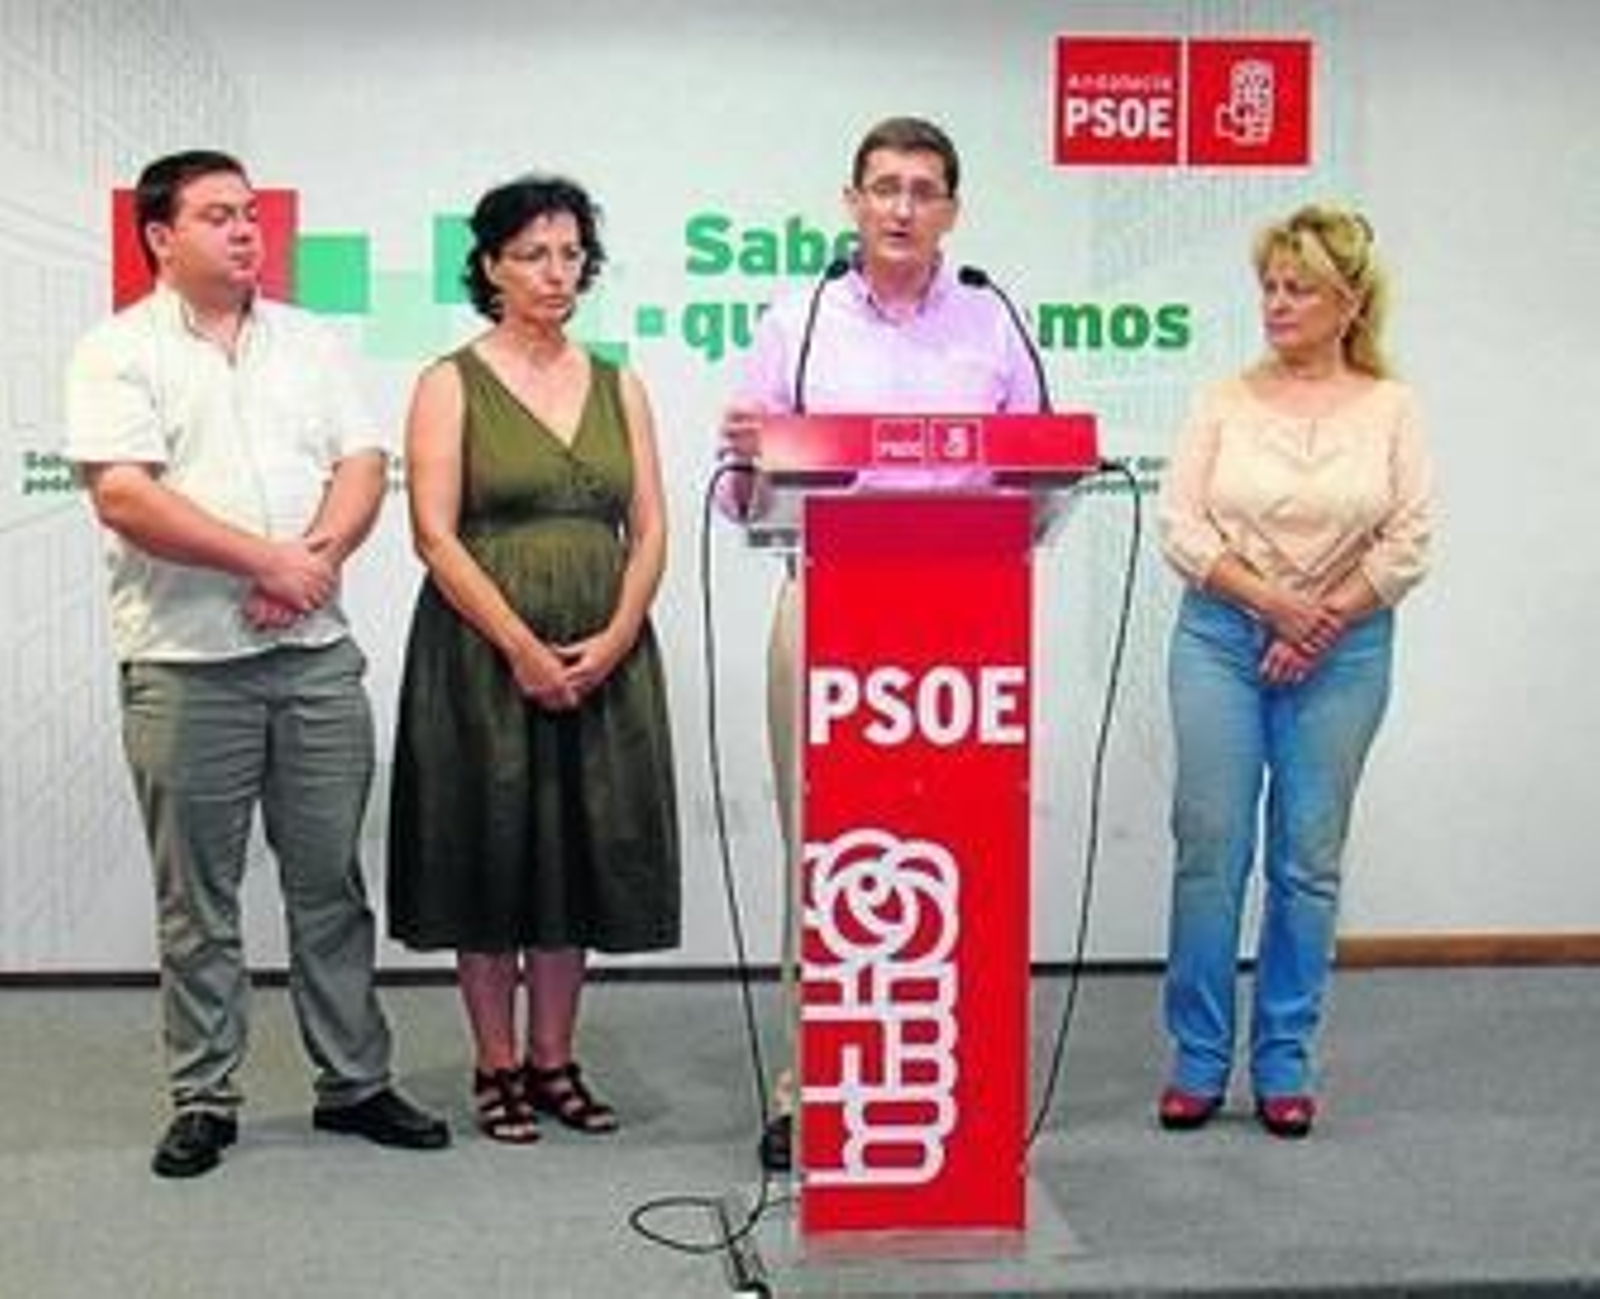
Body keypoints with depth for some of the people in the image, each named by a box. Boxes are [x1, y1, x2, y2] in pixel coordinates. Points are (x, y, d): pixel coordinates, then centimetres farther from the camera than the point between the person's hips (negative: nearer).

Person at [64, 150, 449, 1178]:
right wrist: (267, 559, -15)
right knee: (197, 898, 5)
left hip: (317, 655, 4)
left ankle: (356, 1082, 19)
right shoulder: (120, 351, 0)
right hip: (186, 666, -3)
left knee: (332, 881, 9)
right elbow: (125, 497, -12)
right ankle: (205, 1101, 16)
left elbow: (363, 467, 6)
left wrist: (313, 560, -12)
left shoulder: (309, 342, 13)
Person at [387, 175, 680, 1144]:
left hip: (603, 659, 4)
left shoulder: (618, 387, 11)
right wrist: (523, 648, -15)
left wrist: (614, 640, -9)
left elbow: (649, 530, 6)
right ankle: (498, 1067, 14)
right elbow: (437, 536, -8)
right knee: (493, 854, 2)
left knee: (580, 856, 7)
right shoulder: (453, 384, 0)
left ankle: (556, 1062, 19)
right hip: (486, 655, -3)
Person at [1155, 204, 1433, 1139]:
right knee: (1210, 849, 0)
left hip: (1343, 651, 0)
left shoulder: (1392, 408, 2)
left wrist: (1324, 624, -10)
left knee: (1308, 861, 5)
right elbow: (1181, 526, -3)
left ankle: (1286, 1064, 16)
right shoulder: (1227, 401, 3)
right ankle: (1198, 1061, 11)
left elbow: (1408, 544, -2)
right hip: (1221, 638, 0)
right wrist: (1271, 602, -13)